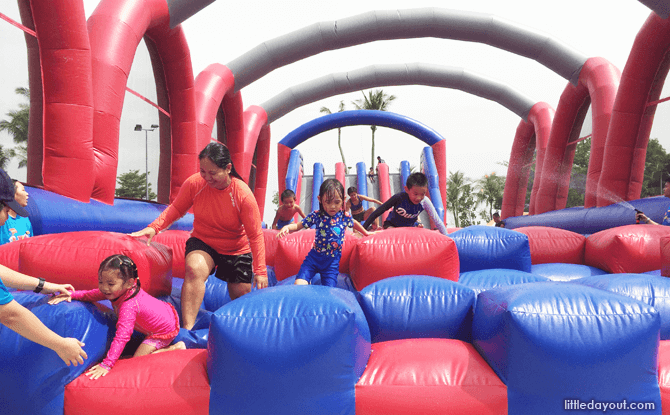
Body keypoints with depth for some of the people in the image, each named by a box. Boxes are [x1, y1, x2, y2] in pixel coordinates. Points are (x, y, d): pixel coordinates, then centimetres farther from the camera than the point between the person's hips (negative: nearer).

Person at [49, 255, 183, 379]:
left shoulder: (128, 306, -38)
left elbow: (122, 337, -42)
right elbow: (91, 295, 1)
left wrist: (106, 365, -43)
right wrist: (71, 294, -15)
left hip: (164, 330, -9)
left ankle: (175, 348, -3)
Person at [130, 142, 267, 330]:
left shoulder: (243, 194, -24)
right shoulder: (194, 183, -18)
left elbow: (255, 235, -18)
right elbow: (176, 209, -2)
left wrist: (260, 271, -19)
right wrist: (154, 227, -20)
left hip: (236, 250, 0)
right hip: (202, 242, 1)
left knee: (241, 296, 7)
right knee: (194, 269, -32)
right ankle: (187, 329, -29)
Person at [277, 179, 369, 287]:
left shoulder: (344, 216, -5)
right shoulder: (316, 215, -8)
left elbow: (354, 223, 17)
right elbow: (298, 226, -4)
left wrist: (366, 233, 31)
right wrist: (287, 227, -25)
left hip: (332, 261, 0)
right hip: (314, 256, 0)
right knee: (299, 284, -16)